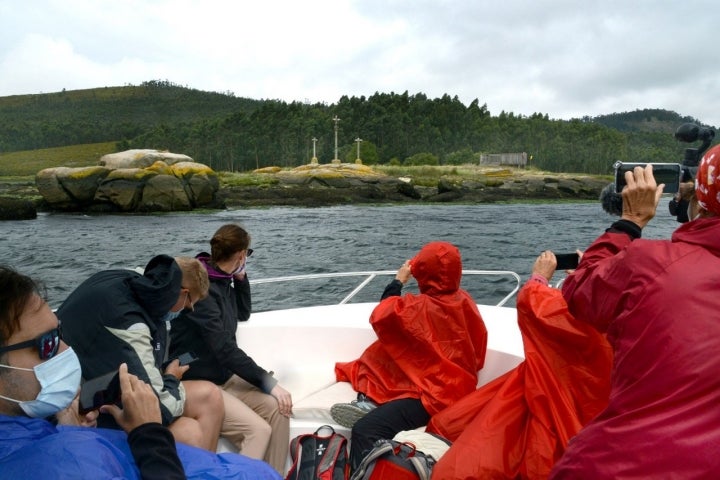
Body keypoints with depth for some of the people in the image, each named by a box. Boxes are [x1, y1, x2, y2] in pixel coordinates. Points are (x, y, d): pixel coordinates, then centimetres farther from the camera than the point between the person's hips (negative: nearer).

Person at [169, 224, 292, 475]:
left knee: (278, 409, -10)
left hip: (224, 376, 8)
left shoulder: (222, 280, 3)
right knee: (258, 429, -23)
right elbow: (224, 348, -26)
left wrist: (241, 278, 4)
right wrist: (268, 382, -23)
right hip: (197, 384, -8)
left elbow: (243, 314, 20)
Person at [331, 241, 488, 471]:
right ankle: (372, 404, -6)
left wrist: (398, 282, 8)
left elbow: (380, 317, 0)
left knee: (363, 431, -23)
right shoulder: (465, 300, 2)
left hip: (431, 396, -9)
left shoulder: (419, 307, -16)